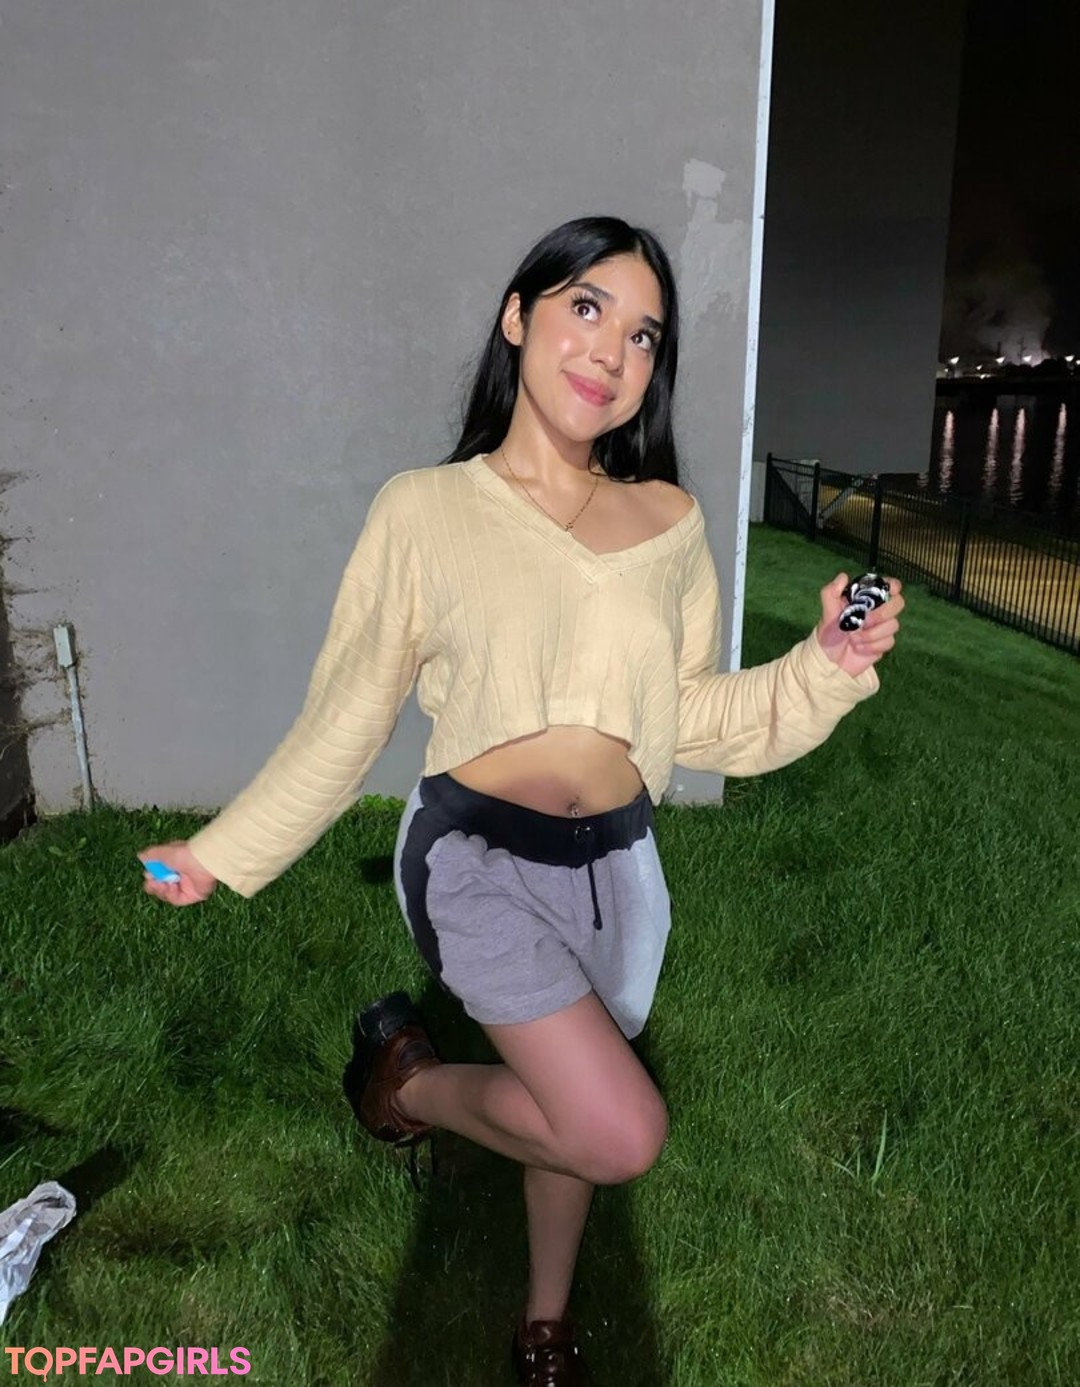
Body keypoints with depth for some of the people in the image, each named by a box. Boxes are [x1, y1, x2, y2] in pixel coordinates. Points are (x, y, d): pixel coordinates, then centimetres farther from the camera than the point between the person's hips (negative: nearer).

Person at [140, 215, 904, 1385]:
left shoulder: (669, 521, 2)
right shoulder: (423, 509, -6)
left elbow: (691, 718, 5)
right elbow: (348, 713, -1)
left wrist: (825, 669, -9)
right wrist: (224, 851, 0)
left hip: (616, 862, 4)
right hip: (478, 855, -4)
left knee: (569, 1114, 20)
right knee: (622, 1133, -15)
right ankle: (405, 1073, 16)